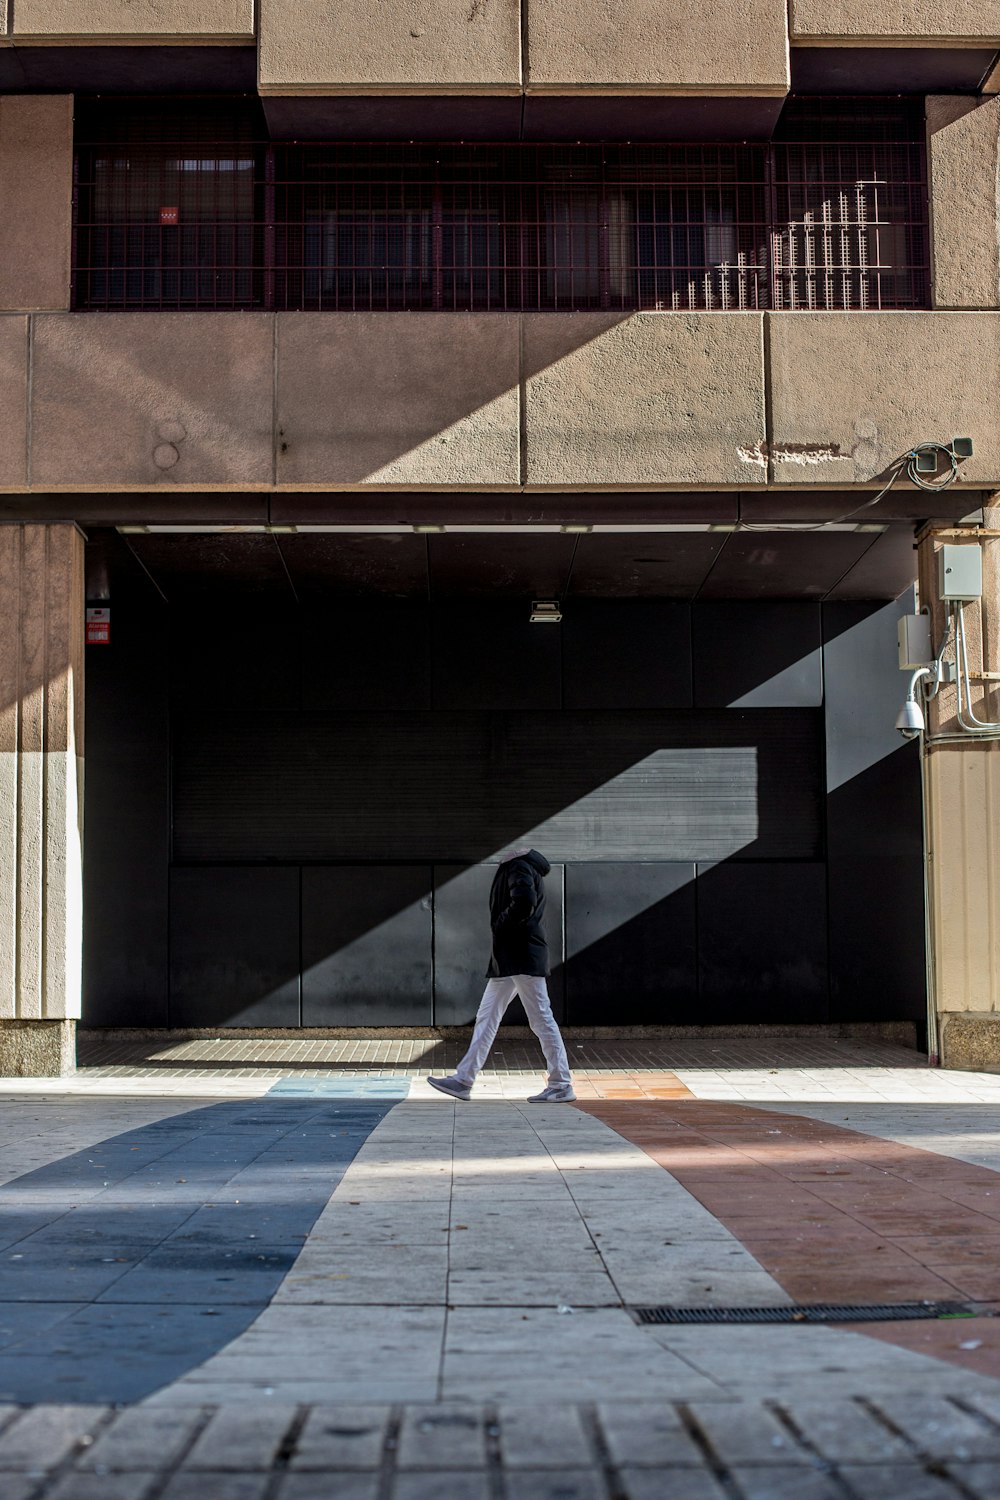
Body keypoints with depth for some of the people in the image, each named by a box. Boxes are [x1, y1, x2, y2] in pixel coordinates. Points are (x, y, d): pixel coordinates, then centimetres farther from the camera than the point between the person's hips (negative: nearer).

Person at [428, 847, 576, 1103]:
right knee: (487, 1017, 10)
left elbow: (524, 902, -28)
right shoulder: (510, 867, 16)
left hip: (523, 956, -11)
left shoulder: (520, 866, -14)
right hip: (508, 958, 11)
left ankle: (562, 1086, 0)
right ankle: (463, 1080, 13)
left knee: (541, 1019, -5)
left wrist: (500, 925, -14)